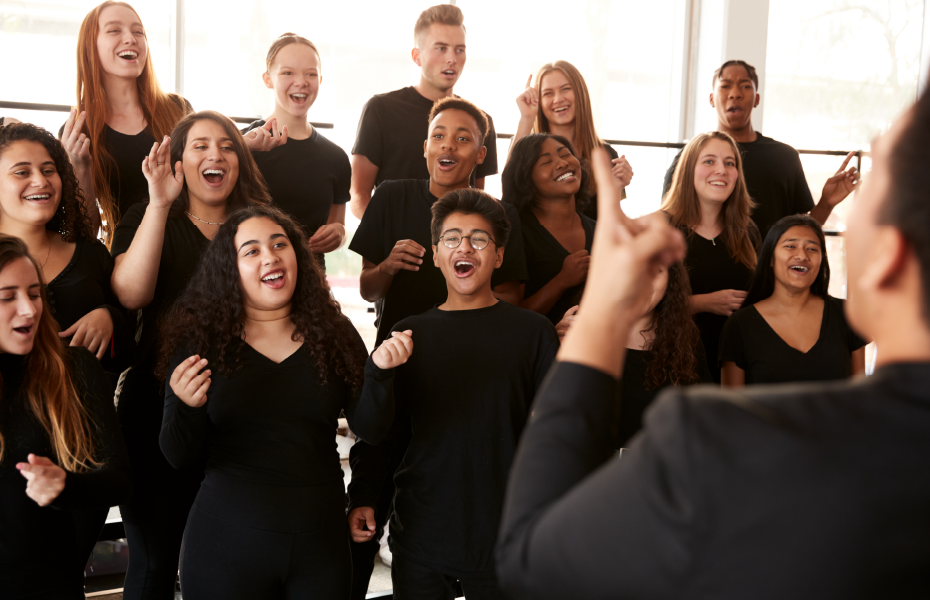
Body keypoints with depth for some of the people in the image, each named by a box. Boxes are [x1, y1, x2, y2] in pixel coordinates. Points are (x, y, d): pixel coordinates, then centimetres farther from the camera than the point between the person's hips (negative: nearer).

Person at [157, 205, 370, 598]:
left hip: (320, 541, 1)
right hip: (227, 545, -1)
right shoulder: (201, 342, -2)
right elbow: (179, 458, -4)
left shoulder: (335, 335, 2)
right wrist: (187, 406, -24)